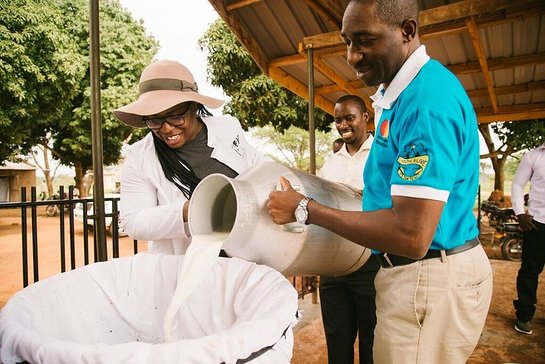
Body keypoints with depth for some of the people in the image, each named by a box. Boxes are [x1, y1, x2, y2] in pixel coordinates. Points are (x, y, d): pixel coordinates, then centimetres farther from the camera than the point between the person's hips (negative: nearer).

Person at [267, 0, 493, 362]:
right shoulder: (399, 92, 9)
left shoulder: (428, 97, -22)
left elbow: (411, 236, -28)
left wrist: (305, 209, -20)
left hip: (431, 278, -9)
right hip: (413, 273, 9)